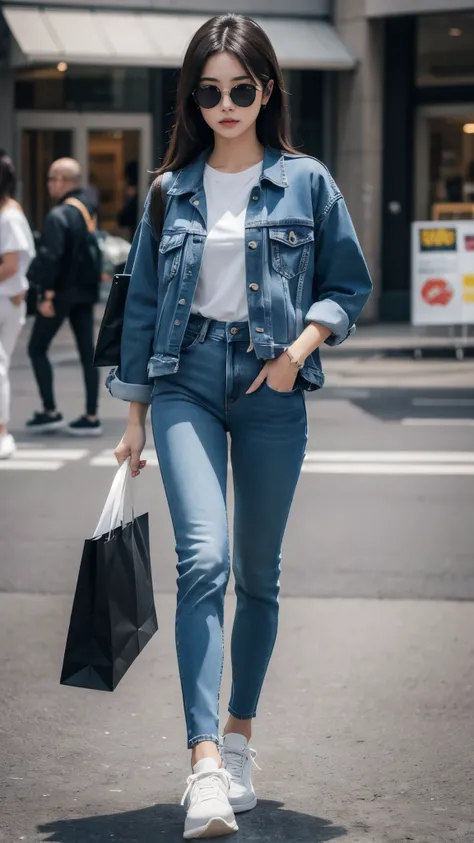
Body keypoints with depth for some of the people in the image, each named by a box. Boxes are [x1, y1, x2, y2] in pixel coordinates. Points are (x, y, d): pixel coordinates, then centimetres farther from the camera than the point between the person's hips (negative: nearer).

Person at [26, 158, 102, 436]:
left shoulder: (59, 215, -16)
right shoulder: (89, 207, 8)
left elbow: (51, 257, -22)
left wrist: (47, 294, -20)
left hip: (62, 292, -7)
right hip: (86, 291, 8)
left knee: (37, 349, 5)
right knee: (87, 352, 7)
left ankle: (51, 412, 4)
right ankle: (92, 417, 8)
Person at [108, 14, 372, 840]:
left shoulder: (306, 182, 3)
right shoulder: (171, 192, 7)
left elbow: (349, 284, 8)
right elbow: (142, 304, 11)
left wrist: (301, 346, -9)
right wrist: (134, 417, 11)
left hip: (272, 391, 1)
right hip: (187, 382, 0)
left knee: (258, 571, 9)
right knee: (203, 559, -17)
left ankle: (239, 733, 27)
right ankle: (205, 763, -22)